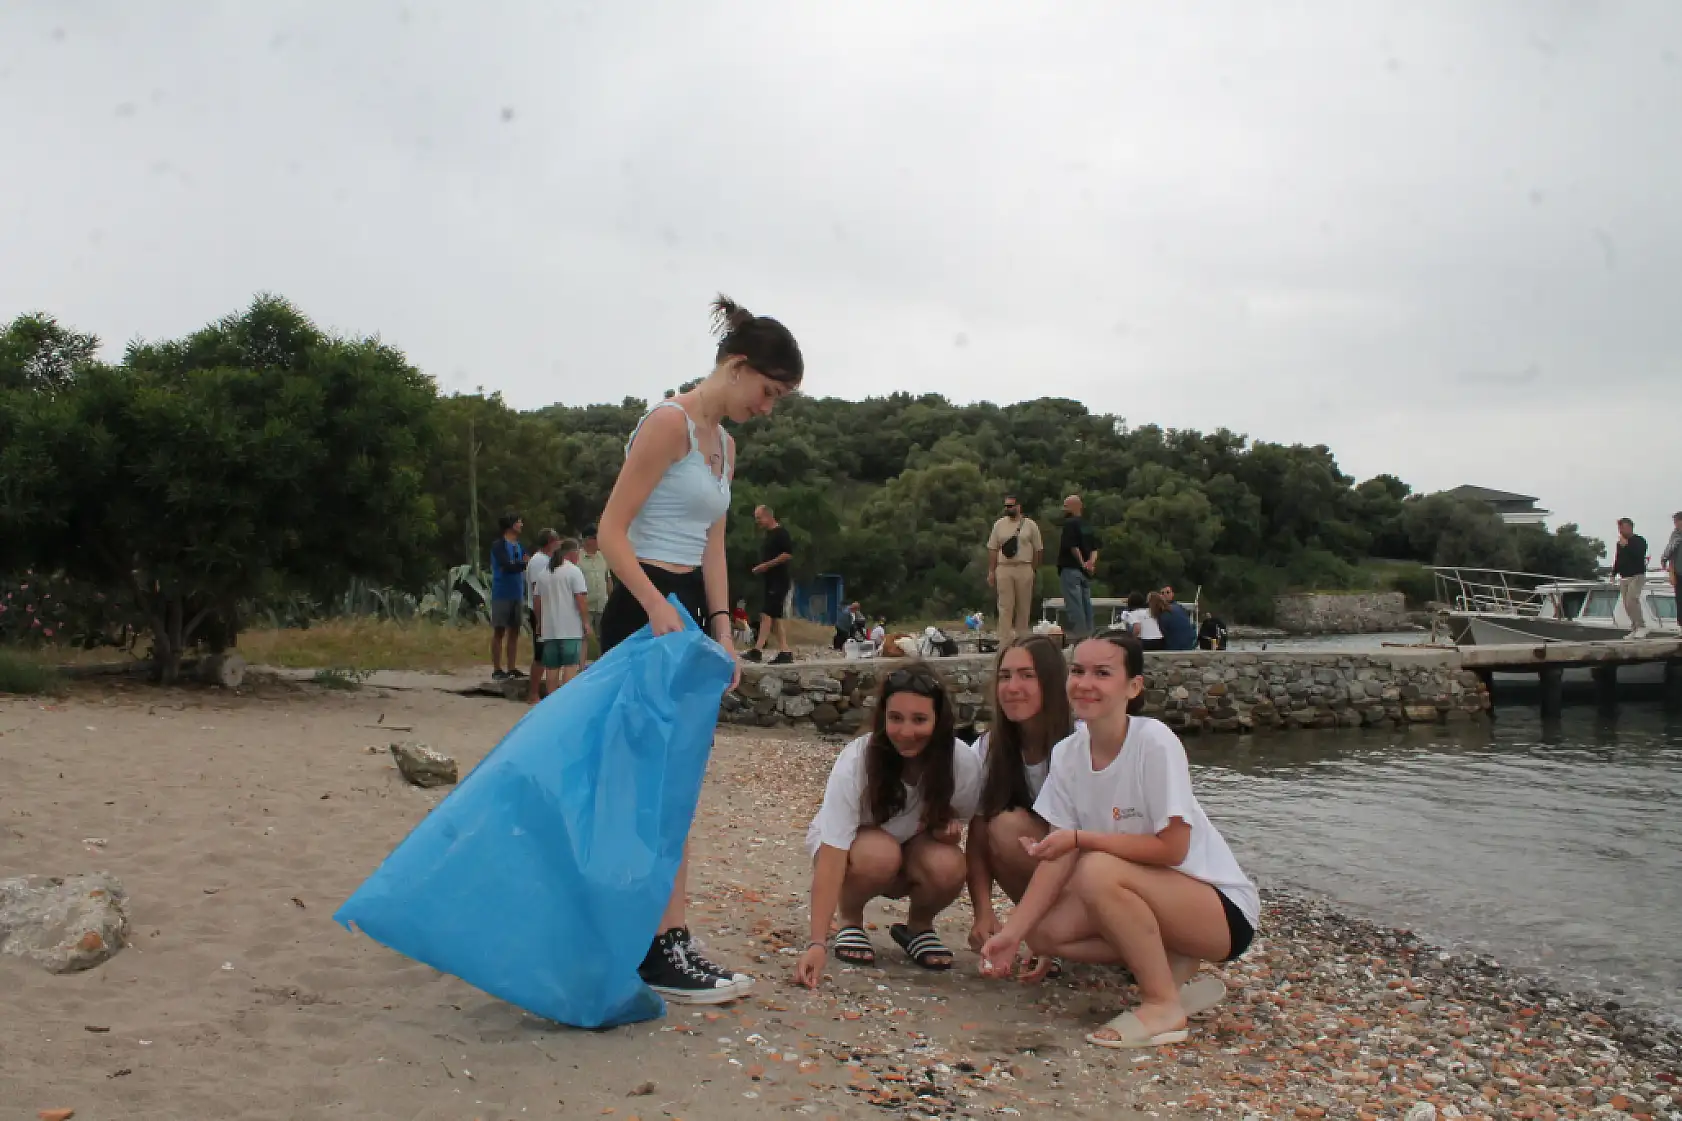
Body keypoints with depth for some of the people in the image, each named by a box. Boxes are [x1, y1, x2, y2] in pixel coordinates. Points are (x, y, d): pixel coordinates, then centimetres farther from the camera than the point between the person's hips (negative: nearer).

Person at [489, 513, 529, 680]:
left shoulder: (519, 546, 12)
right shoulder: (498, 545, -8)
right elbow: (508, 566, -20)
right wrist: (526, 563, -18)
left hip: (517, 595, 6)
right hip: (502, 595, -6)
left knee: (514, 632, 6)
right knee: (499, 631, -2)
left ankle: (512, 668, 11)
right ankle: (497, 670, 1)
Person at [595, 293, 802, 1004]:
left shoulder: (723, 442, 17)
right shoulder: (670, 423, -12)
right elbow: (612, 530, -16)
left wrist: (721, 629, 5)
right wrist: (656, 607, -26)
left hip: (688, 612, 9)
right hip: (643, 611, -9)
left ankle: (663, 940, 19)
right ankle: (664, 950, -1)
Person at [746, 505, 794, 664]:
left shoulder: (781, 533, -9)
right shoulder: (768, 535, 20)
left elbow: (788, 554, -19)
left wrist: (766, 565, -18)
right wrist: (760, 568, 12)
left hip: (778, 581, -10)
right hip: (770, 581, 10)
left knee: (767, 614, -16)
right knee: (775, 617, 8)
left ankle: (757, 650, -22)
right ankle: (785, 652, 9)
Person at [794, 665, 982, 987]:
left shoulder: (963, 762, -25)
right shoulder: (856, 761, -33)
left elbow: (962, 822, -4)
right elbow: (831, 855, -37)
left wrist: (948, 827, -29)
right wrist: (817, 943, -46)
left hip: (917, 845, 2)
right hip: (849, 844, -2)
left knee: (947, 865, -32)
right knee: (880, 853, -37)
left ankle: (919, 926, 2)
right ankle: (850, 921, -4)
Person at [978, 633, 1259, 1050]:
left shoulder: (1154, 742, -22)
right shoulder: (1067, 754, -4)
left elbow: (1171, 847, -23)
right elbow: (1059, 856, -6)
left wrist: (1080, 837, -24)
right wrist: (1011, 933, -14)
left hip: (1221, 906, -7)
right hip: (1143, 900, 7)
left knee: (1098, 869, -31)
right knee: (1043, 932, -11)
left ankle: (1164, 1006, -14)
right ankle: (1169, 967, 4)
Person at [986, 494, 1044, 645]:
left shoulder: (1030, 525, 4)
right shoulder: (999, 525, 9)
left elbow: (1038, 550, 6)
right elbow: (992, 549, 9)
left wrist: (1034, 570, 3)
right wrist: (991, 572, 4)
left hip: (1024, 569, 0)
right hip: (1004, 569, 1)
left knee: (1024, 607, 4)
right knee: (1005, 607, -4)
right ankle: (1005, 643, -6)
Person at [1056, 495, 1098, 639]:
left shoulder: (1069, 523, -10)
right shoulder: (1086, 525, 17)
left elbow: (1072, 547, -18)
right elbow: (1094, 549, 15)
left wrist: (1082, 563, -8)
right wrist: (1091, 562, -1)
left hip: (1071, 569, -9)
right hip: (1085, 573, 9)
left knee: (1074, 605, -9)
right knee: (1086, 604, 10)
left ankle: (1077, 636, -13)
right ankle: (1088, 634, 13)